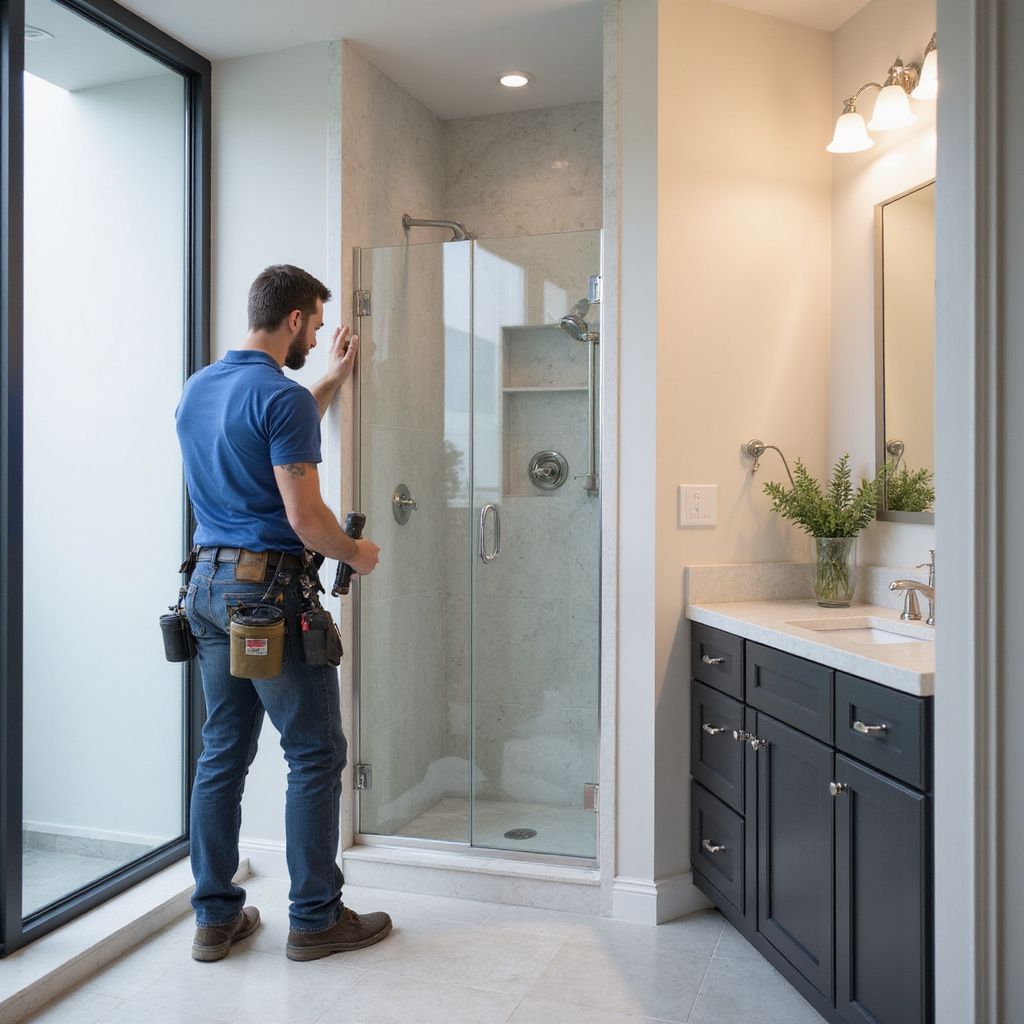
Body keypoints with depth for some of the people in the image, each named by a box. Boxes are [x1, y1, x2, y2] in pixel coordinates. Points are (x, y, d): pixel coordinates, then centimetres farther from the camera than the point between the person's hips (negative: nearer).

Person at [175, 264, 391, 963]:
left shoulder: (196, 389, 13)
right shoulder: (283, 397, -14)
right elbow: (305, 518, -19)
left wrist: (332, 381, 33)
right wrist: (357, 554, -1)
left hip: (209, 586, 9)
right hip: (270, 591, -9)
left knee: (223, 753, 14)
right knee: (315, 755, 3)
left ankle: (216, 916, 23)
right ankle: (315, 918, 13)